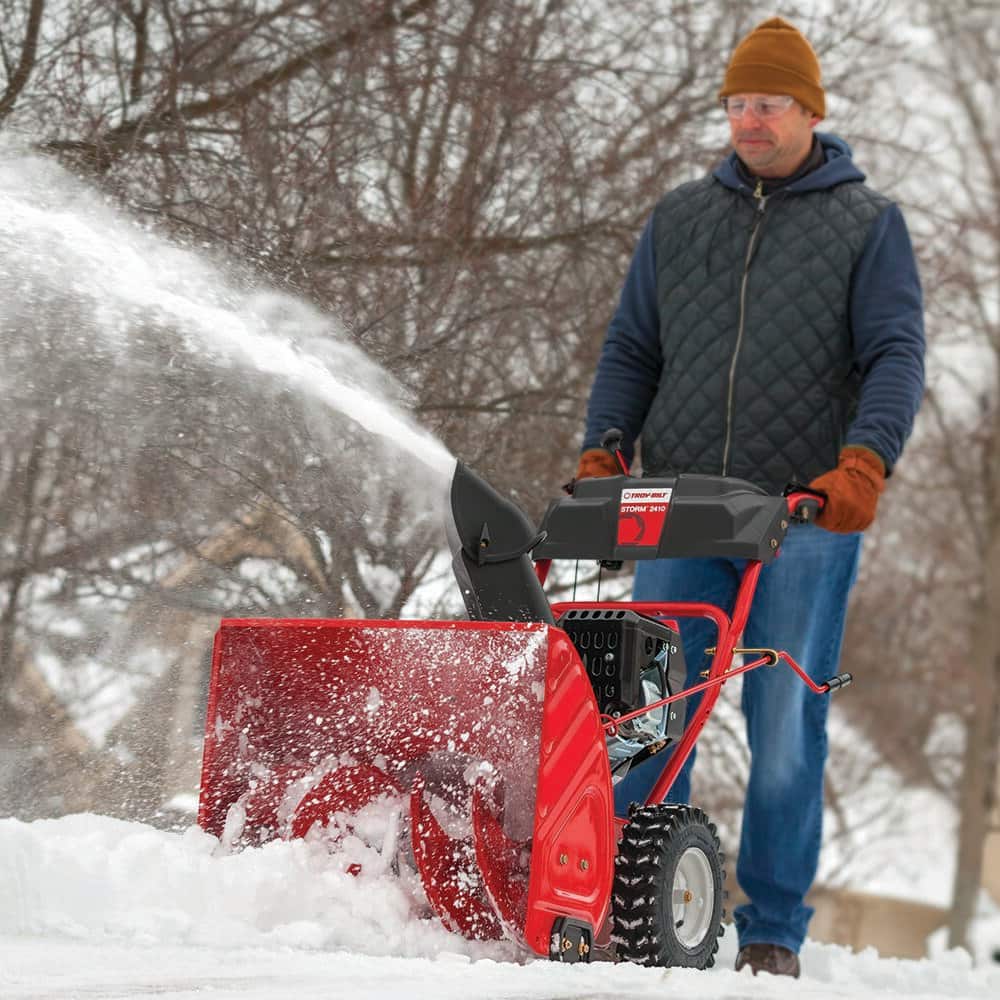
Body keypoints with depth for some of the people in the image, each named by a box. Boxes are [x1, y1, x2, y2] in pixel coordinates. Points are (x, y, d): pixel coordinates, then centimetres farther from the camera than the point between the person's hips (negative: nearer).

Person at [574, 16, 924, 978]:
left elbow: (896, 354, -2)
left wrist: (864, 463, -18)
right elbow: (630, 350, 16)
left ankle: (772, 930, 8)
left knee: (787, 730, 0)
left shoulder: (867, 222, 7)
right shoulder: (677, 218, 15)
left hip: (807, 514, -2)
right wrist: (602, 452, 1)